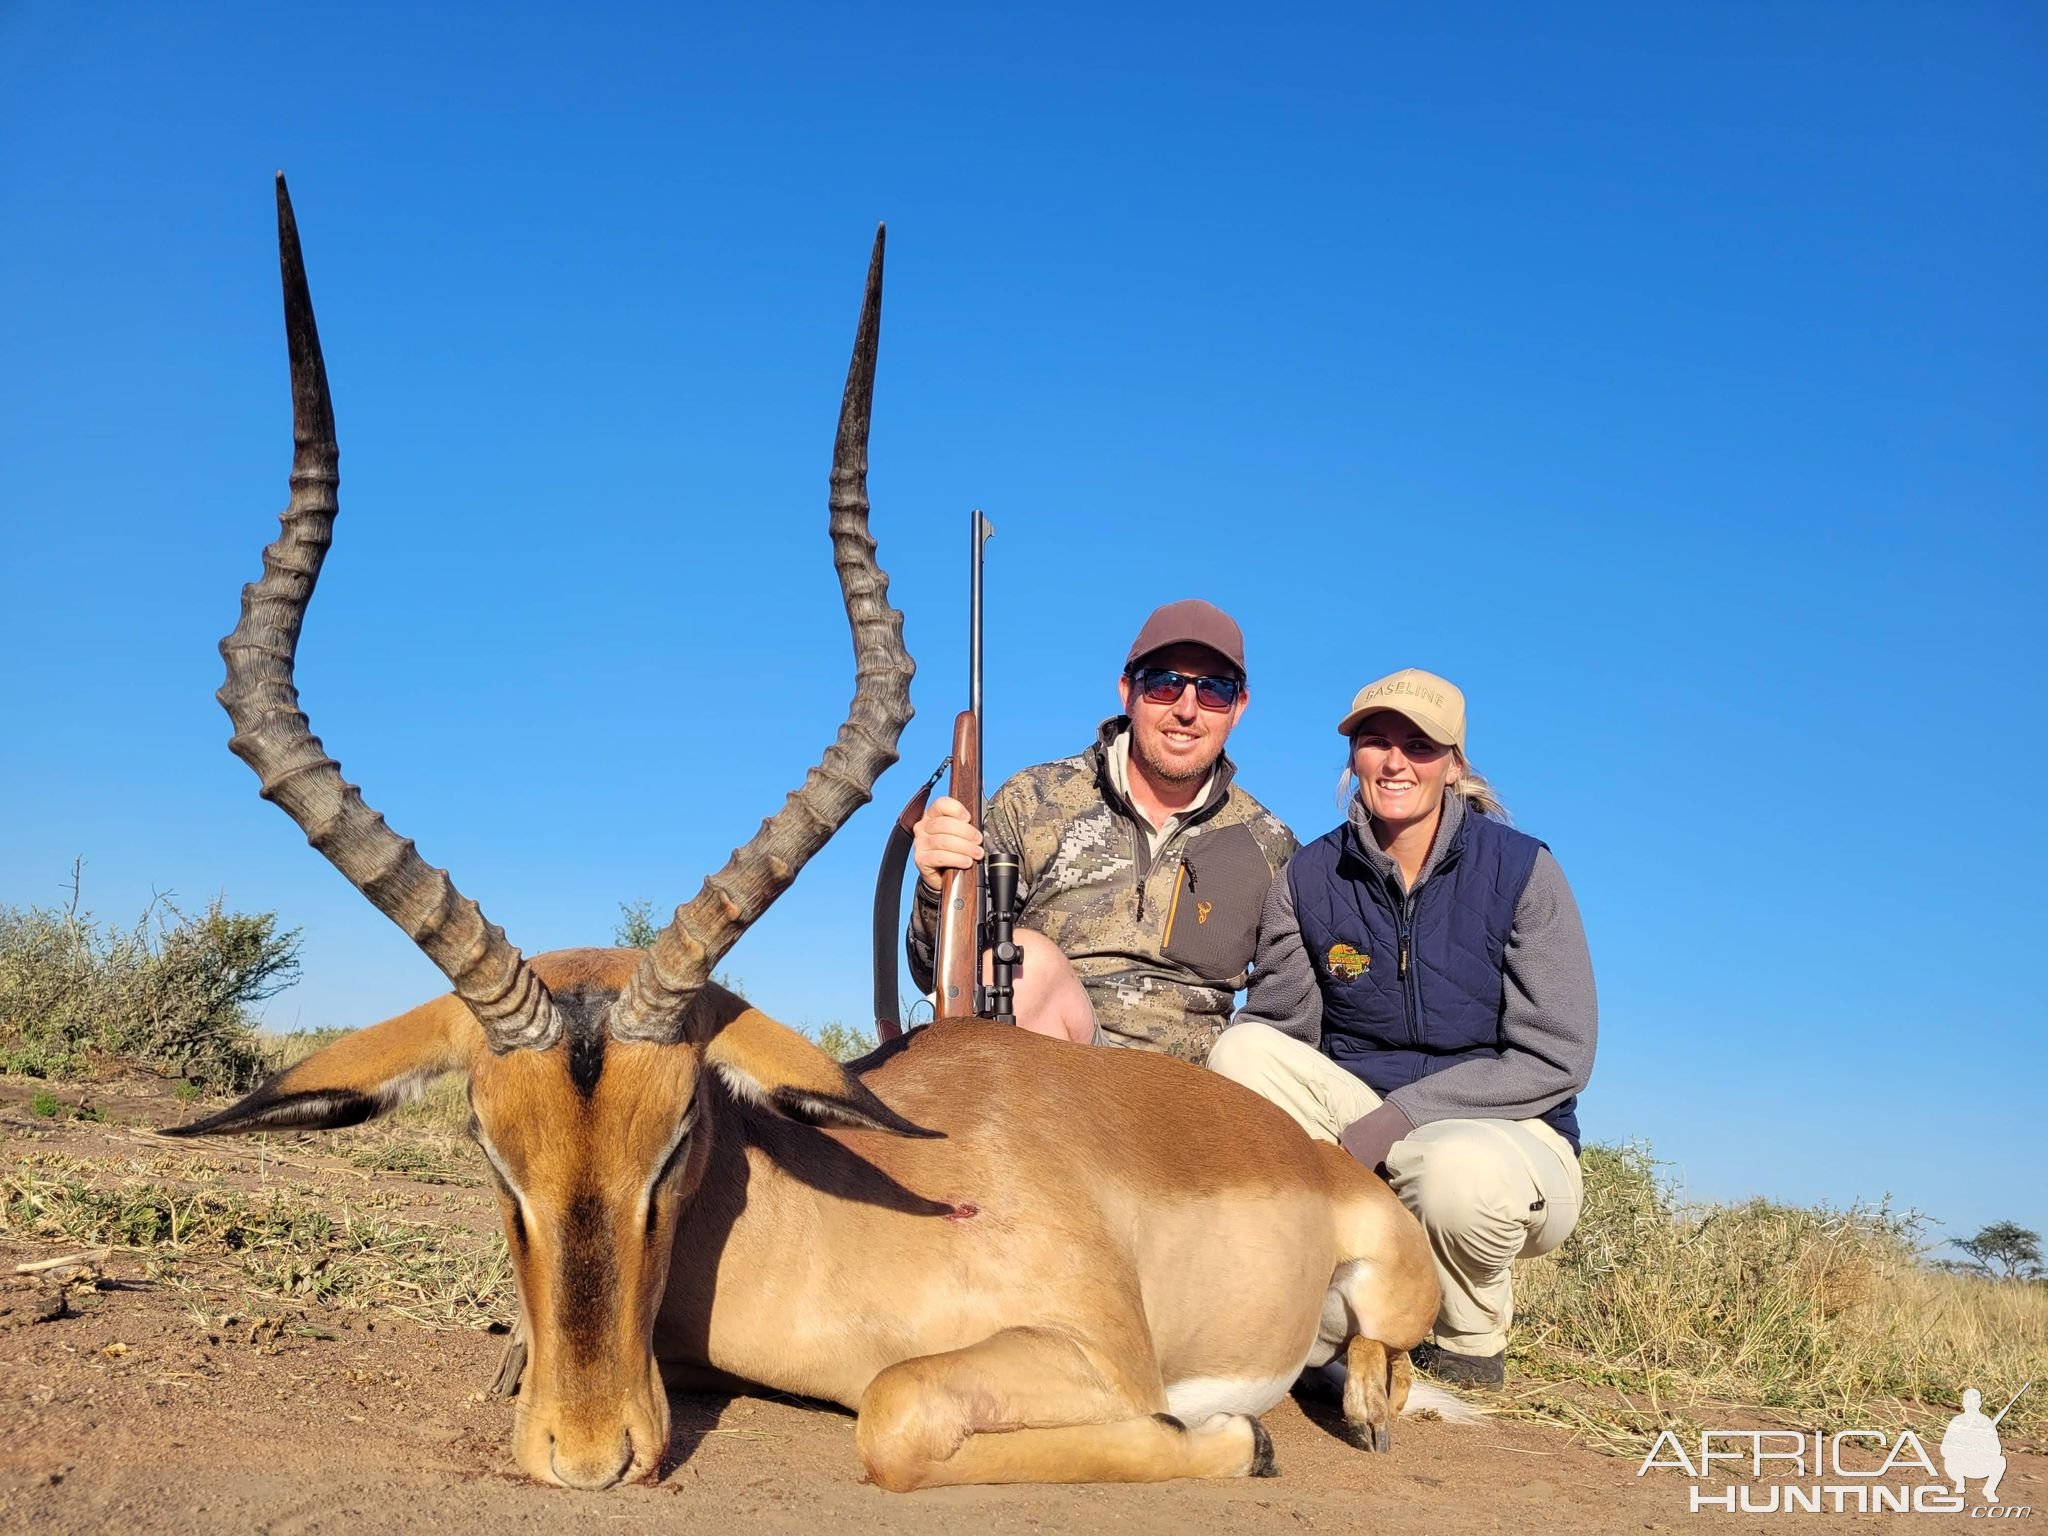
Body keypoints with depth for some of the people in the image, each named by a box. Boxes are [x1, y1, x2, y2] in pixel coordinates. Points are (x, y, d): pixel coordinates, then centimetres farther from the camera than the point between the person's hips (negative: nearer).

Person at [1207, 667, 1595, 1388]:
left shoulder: (1521, 870, -9)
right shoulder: (1309, 879, 0)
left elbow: (1556, 1058, -12)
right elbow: (1281, 1026, -2)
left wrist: (1402, 1114, -21)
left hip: (1508, 1134, -3)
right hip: (1353, 1123, 3)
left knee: (1459, 1170, -38)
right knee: (1244, 1047, -21)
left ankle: (1471, 1345, -4)